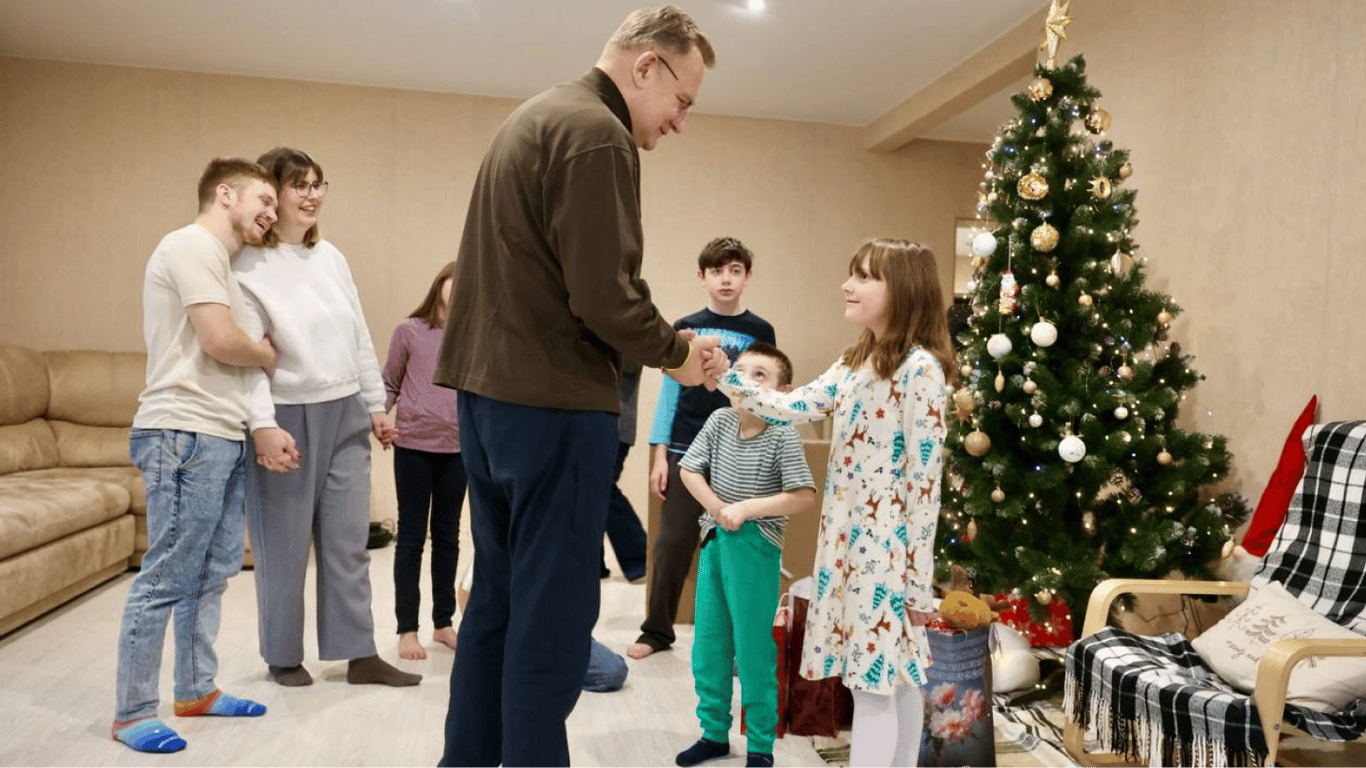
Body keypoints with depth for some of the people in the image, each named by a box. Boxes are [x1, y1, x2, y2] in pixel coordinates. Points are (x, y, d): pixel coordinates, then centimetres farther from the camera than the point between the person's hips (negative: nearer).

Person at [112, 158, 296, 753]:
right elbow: (221, 342, -17)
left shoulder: (220, 261, 22)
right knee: (167, 577, -3)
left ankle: (196, 691, 25)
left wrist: (264, 425, 13)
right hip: (186, 435, -10)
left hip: (223, 437, 10)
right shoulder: (193, 245, -8)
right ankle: (131, 713, 9)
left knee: (213, 572, 14)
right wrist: (268, 355, 1)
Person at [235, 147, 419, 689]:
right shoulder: (248, 266, -7)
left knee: (348, 541, 9)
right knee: (285, 545, 6)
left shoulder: (330, 256, 11)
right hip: (288, 418, -5)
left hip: (345, 415, 6)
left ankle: (360, 655, 18)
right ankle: (283, 656, 24)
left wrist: (376, 404, 12)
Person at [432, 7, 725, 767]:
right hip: (552, 404, -10)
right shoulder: (598, 135, -13)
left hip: (490, 390, 10)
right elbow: (605, 297, -21)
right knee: (551, 612, 1)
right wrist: (677, 351, -3)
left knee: (499, 596, 18)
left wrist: (659, 338, 12)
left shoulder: (535, 117, 18)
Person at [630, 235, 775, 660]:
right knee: (671, 545, 5)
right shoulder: (684, 328, 3)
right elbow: (669, 391, 4)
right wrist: (660, 454, -1)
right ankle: (657, 630, 21)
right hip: (685, 451, 0)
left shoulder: (760, 331, 3)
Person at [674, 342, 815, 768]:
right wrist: (718, 508, -10)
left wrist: (747, 509, -20)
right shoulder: (720, 420, -1)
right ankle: (714, 733, 31)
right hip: (715, 540, 5)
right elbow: (689, 469, 3)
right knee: (708, 643, 14)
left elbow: (803, 496, -17)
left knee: (753, 649, 3)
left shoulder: (782, 435, -14)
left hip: (756, 547, -5)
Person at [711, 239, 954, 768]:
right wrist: (723, 375, -8)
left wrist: (918, 577, -15)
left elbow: (924, 478, -15)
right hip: (846, 539, 8)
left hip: (888, 545, -8)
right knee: (894, 677, 17)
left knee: (874, 685, -1)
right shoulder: (854, 362, 13)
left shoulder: (920, 368, -13)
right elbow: (795, 407, 2)